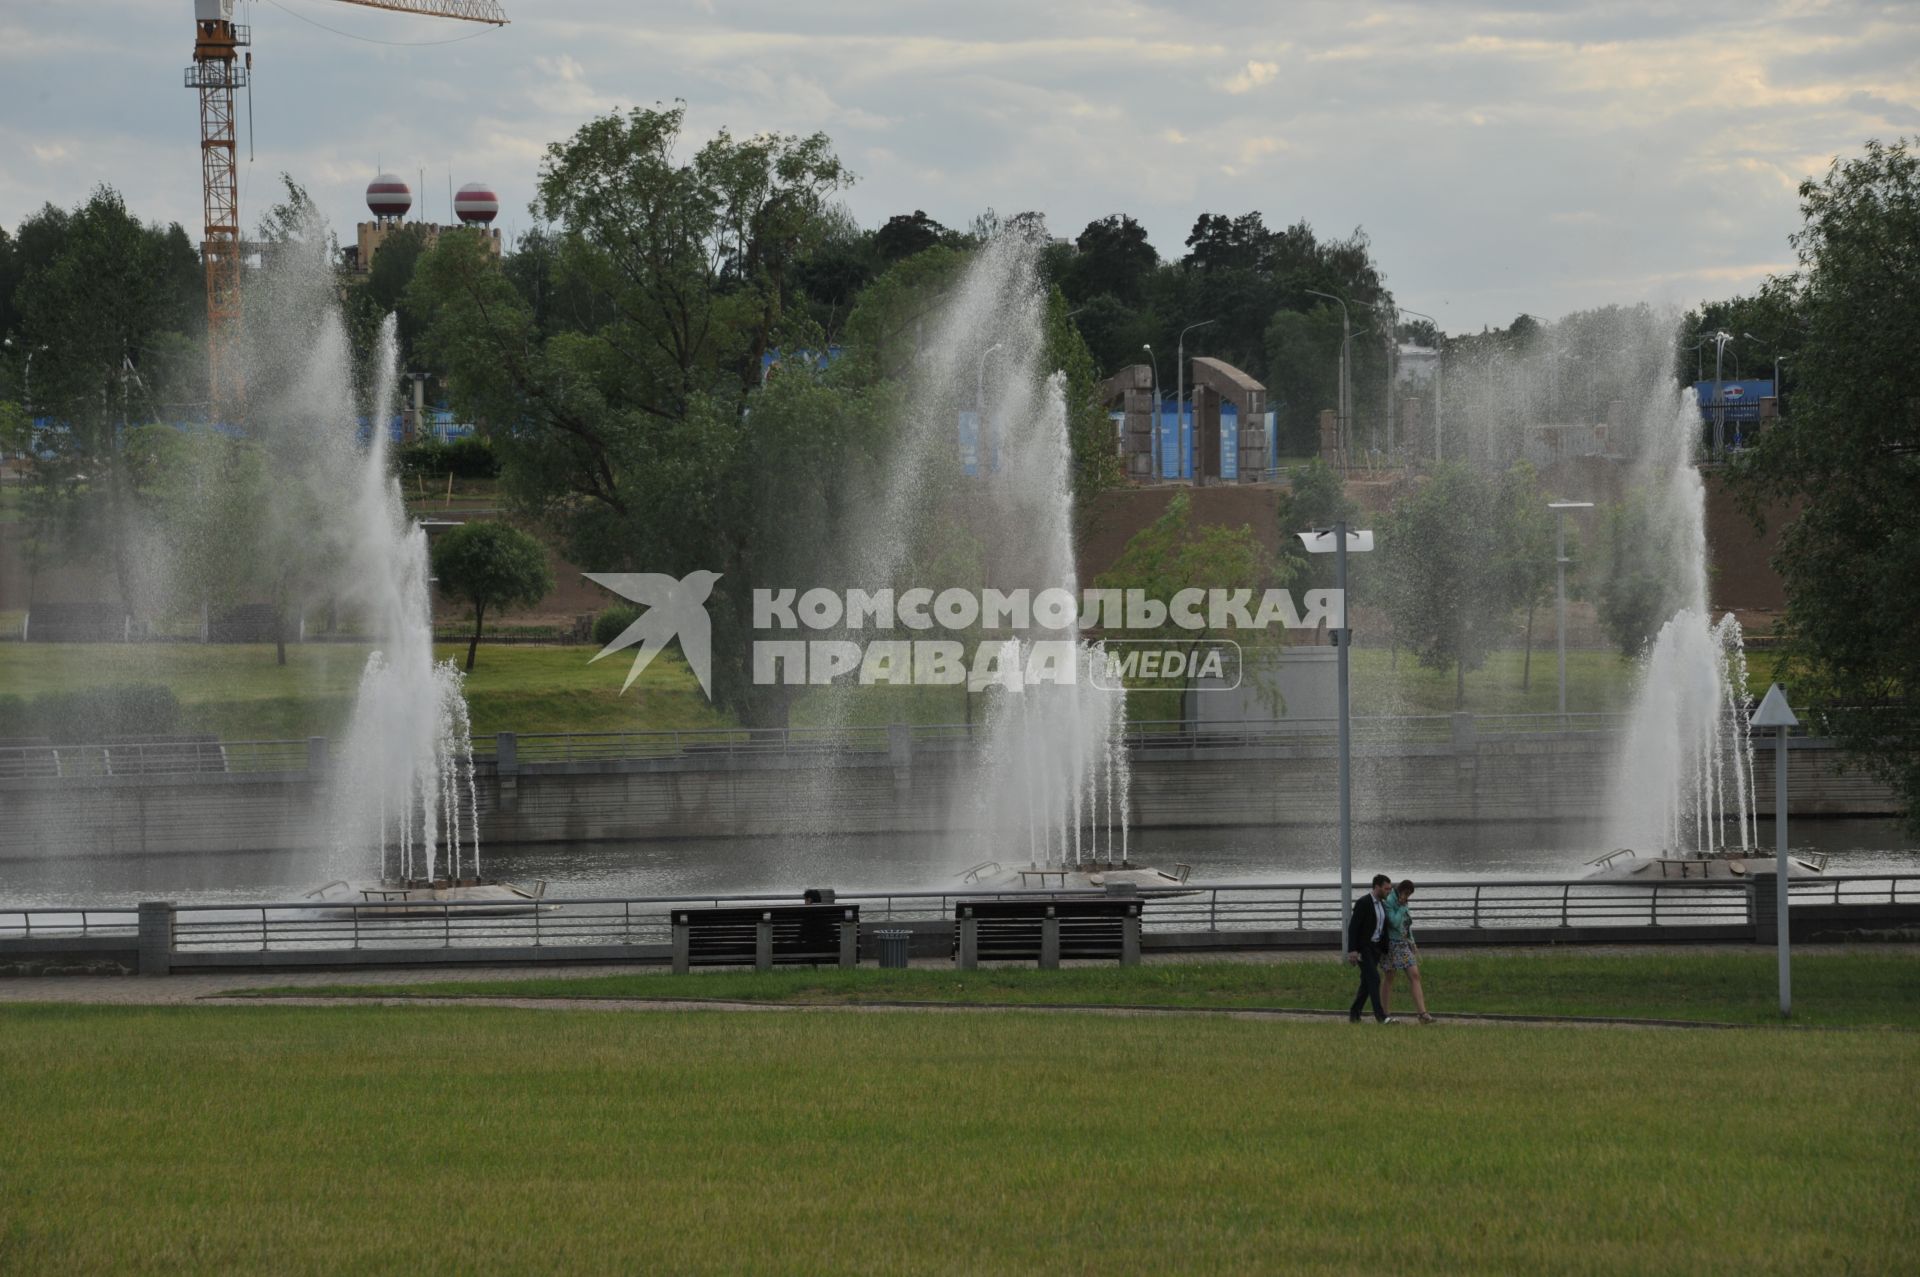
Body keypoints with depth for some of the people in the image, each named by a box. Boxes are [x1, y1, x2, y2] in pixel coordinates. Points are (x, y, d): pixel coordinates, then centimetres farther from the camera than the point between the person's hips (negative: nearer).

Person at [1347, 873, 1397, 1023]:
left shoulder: (1382, 904, 11)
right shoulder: (1363, 903, -14)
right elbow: (1353, 927, -17)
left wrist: (1385, 949, 17)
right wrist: (1352, 951, -22)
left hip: (1376, 948, 8)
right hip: (1363, 948, -8)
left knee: (1367, 983, 10)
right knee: (1374, 979, -15)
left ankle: (1354, 1014, 19)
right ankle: (1381, 1016, -18)